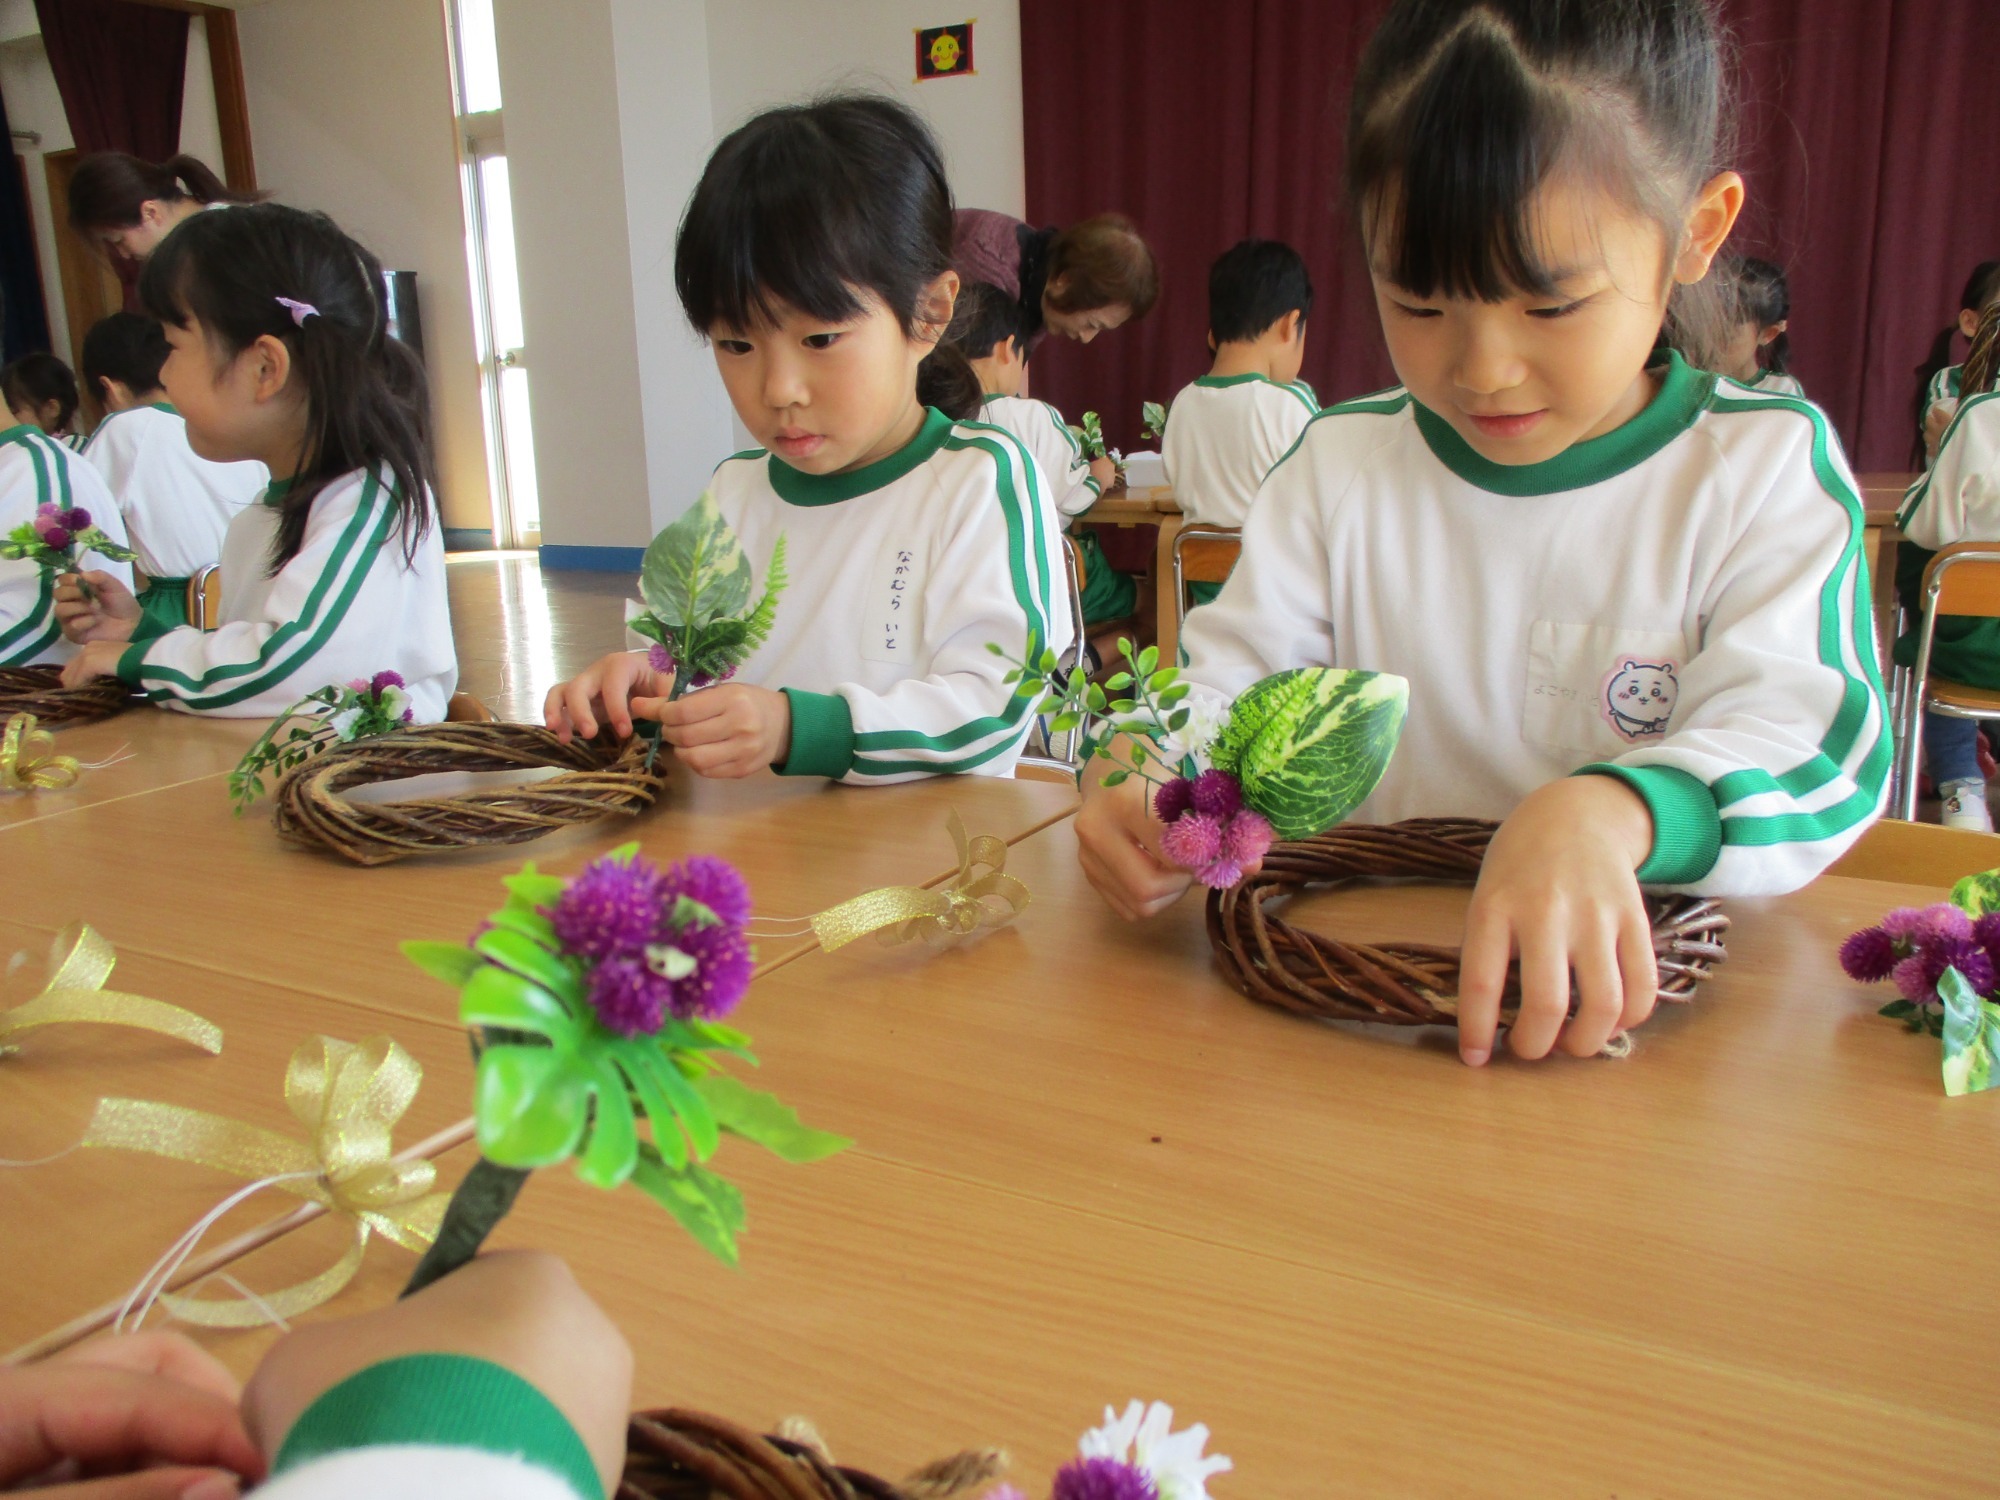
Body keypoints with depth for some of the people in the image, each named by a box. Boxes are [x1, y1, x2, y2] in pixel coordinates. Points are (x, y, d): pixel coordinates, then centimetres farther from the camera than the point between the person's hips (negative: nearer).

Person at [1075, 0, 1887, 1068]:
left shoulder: (1770, 467, -2)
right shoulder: (1339, 465, 5)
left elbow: (1809, 737, -14)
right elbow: (1229, 680, 4)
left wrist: (1604, 815, -36)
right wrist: (1145, 780, -20)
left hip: (1648, 998, -2)